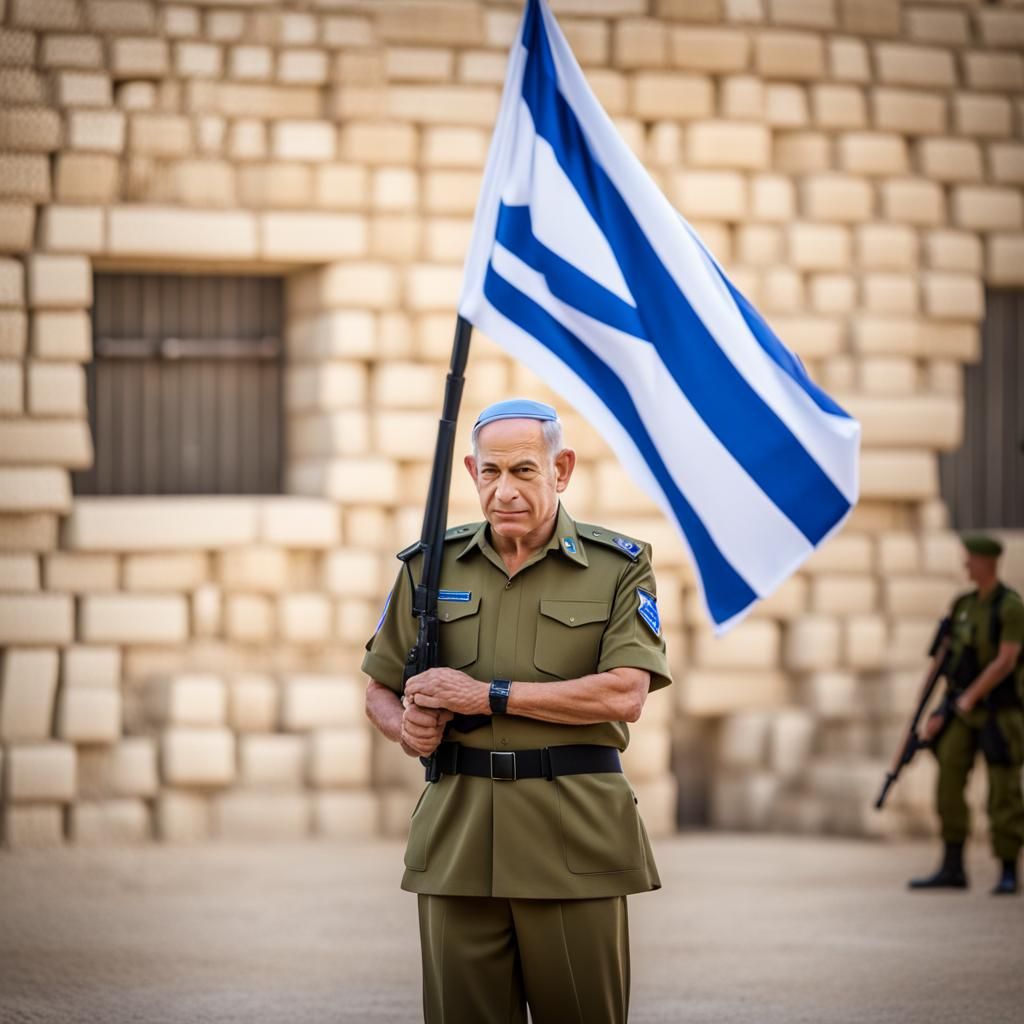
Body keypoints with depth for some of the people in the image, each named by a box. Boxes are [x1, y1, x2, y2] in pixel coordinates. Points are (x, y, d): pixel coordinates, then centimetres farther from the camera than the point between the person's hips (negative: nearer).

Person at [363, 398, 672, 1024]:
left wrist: (489, 695, -12)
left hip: (576, 835, -2)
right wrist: (406, 727, -7)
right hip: (457, 837, 2)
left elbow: (626, 695, -11)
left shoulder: (619, 567, 2)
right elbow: (380, 692, 18)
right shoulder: (431, 566, 11)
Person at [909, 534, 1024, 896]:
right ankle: (952, 869, 3)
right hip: (963, 713, 7)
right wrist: (941, 713, 10)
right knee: (948, 784, -1)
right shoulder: (964, 606, 11)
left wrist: (970, 696, -23)